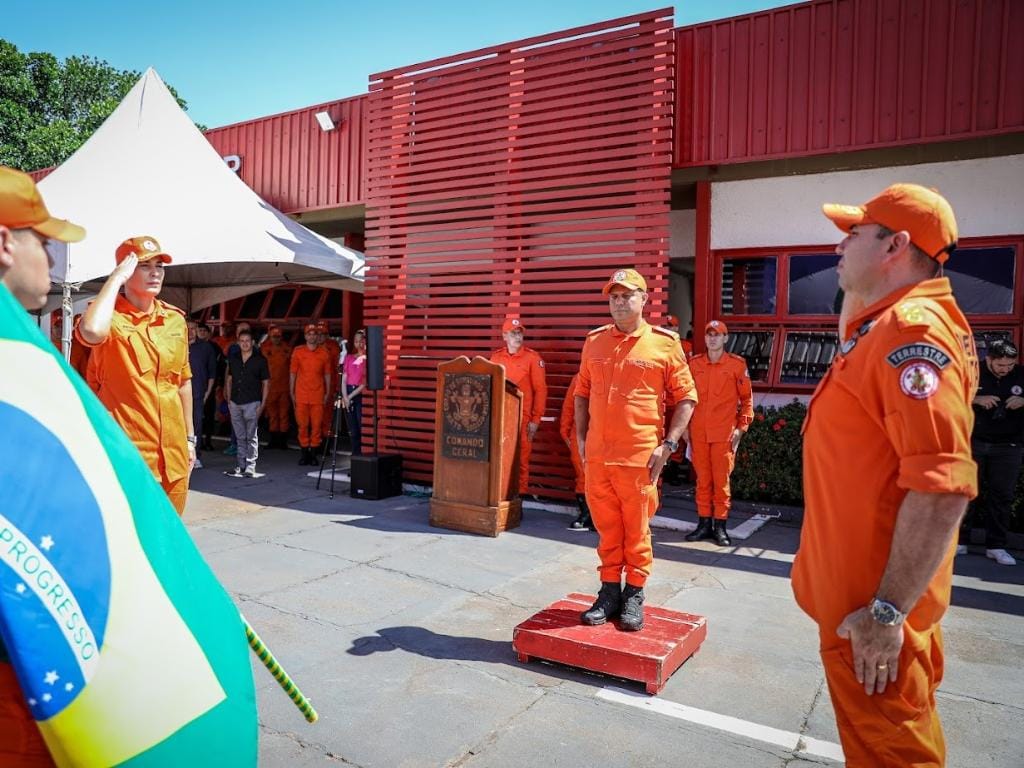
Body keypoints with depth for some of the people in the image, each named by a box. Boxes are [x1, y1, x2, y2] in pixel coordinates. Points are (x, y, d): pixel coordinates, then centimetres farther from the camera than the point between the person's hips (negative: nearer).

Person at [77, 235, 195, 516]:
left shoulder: (175, 319, 8)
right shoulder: (110, 316, -8)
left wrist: (189, 437, 17)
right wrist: (117, 277, -21)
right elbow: (92, 332, -34)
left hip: (172, 451, 6)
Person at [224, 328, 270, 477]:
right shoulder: (233, 359, 11)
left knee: (251, 437, -3)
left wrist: (262, 404, -6)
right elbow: (229, 379, 18)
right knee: (240, 437, 9)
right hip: (235, 402, 4)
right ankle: (240, 466, 15)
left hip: (252, 403, -4)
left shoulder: (260, 360, -1)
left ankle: (250, 467, 0)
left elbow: (266, 383, 0)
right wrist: (228, 400, 9)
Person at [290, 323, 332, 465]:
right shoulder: (298, 352, 4)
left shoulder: (323, 353, 6)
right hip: (301, 395, 0)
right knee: (302, 425, 1)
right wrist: (291, 393, 4)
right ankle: (304, 453, 9)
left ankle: (313, 453, 8)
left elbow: (327, 374, 10)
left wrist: (327, 393, 6)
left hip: (318, 396, 0)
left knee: (316, 425, 0)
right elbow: (292, 373, 7)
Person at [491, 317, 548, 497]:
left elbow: (540, 390, -3)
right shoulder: (496, 357, 10)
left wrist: (535, 420, -6)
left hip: (522, 418, -3)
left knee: (520, 460, 0)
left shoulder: (532, 358, -1)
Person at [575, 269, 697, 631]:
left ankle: (634, 594, 24)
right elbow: (582, 393, 17)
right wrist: (581, 438, 10)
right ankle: (609, 590, 28)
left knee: (636, 530, 8)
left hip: (640, 457, -3)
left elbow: (686, 397, 0)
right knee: (606, 527, 13)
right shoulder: (594, 342, 10)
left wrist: (668, 444, -7)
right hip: (596, 455, 4)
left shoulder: (664, 343, -2)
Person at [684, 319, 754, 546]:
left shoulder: (737, 364, 0)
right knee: (702, 479, 8)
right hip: (698, 432, 3)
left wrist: (741, 427, -2)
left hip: (724, 433, -2)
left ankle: (720, 526, 12)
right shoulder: (694, 363, 8)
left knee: (721, 480, 1)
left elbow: (746, 397, 4)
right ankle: (704, 523, 18)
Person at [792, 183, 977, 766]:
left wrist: (886, 611, -28)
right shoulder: (893, 322, 8)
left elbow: (943, 488, -31)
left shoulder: (913, 330, -24)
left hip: (872, 612, -11)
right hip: (867, 591, 11)